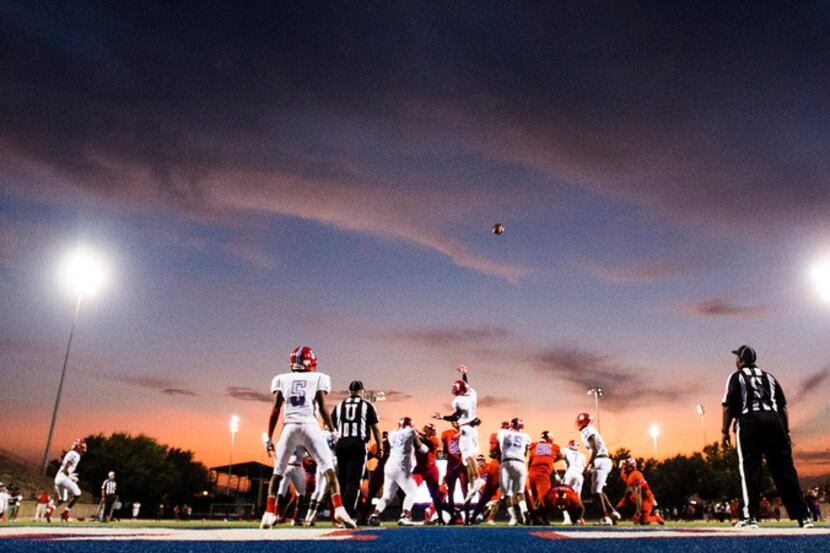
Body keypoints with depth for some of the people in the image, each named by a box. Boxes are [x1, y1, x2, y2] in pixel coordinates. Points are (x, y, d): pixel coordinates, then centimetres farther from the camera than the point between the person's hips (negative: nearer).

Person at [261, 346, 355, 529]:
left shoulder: (282, 379, 15)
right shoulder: (319, 378, 11)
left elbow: (276, 410, 9)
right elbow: (323, 408, 4)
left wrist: (269, 437, 11)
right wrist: (333, 431, 14)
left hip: (289, 427, 2)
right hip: (310, 426, -2)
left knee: (277, 472, 15)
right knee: (329, 469, -1)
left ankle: (269, 514, 10)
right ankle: (339, 510, -15)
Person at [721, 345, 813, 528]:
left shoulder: (737, 376, 8)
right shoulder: (769, 377, 23)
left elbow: (729, 406, -3)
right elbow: (783, 407, 16)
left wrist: (725, 430, 0)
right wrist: (786, 432, 17)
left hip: (749, 421, -4)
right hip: (774, 420, 4)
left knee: (750, 469, -6)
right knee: (785, 470, 4)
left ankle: (751, 517, -12)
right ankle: (803, 516, 3)